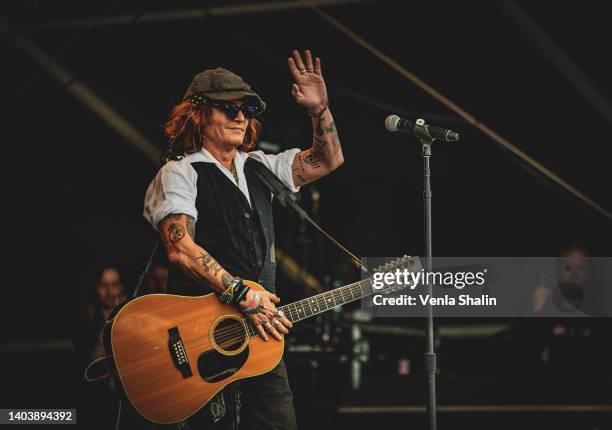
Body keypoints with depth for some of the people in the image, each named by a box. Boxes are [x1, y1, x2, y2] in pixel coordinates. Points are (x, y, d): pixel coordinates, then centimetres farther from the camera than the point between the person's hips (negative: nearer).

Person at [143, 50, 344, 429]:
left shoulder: (259, 167, 18)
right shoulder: (181, 173, -3)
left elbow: (328, 160, 15)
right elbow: (181, 249, -17)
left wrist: (320, 109, -1)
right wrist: (244, 295, -20)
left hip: (260, 325, 6)